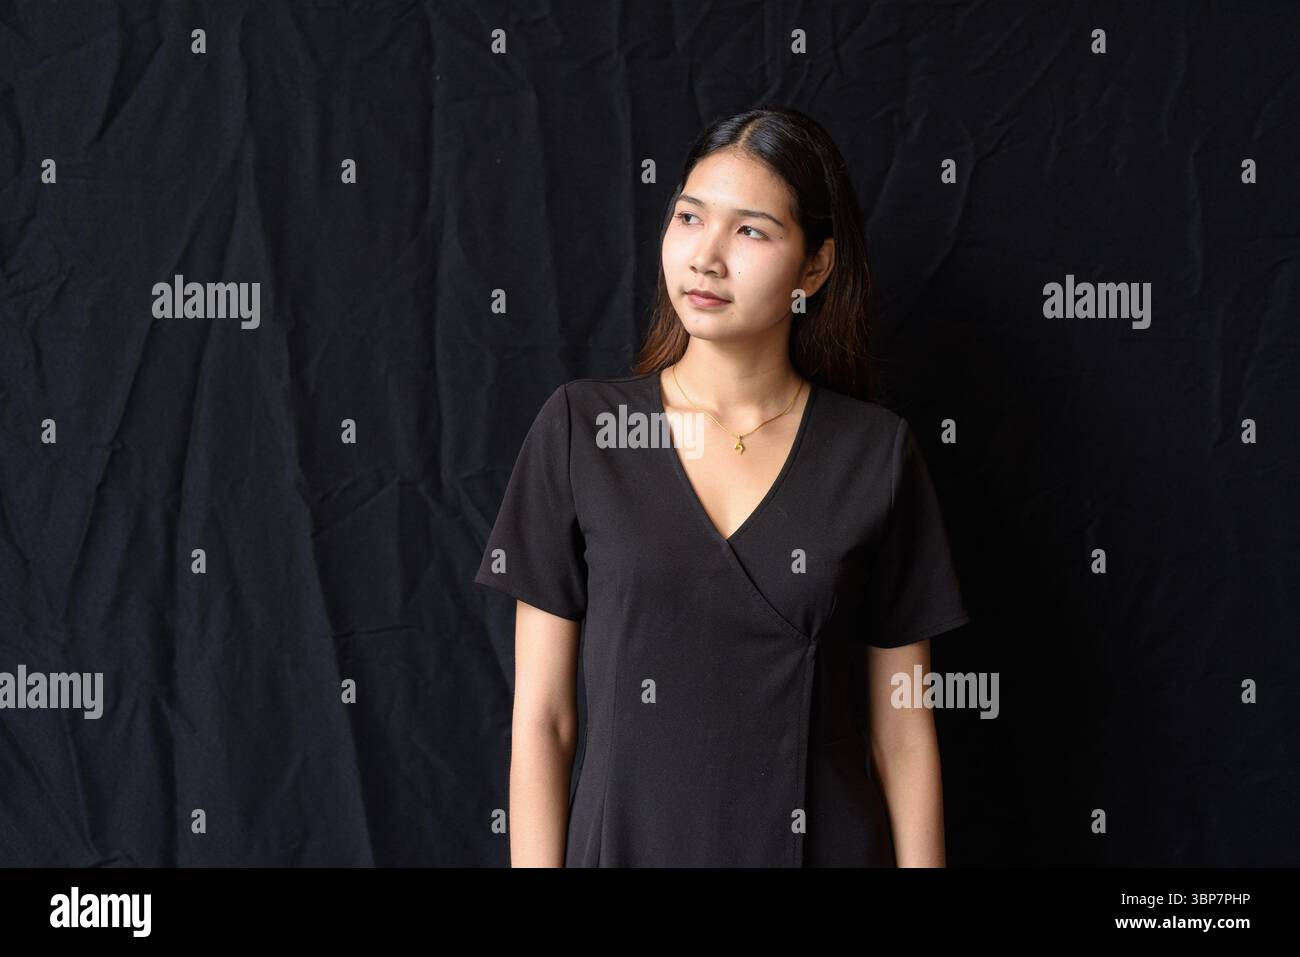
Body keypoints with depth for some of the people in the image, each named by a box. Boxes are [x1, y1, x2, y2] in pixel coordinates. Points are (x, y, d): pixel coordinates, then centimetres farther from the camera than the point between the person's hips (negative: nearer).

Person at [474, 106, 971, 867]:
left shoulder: (877, 454, -4)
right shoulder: (579, 430, -5)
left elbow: (903, 733, -1)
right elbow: (541, 716, -4)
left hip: (825, 841, 1)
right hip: (628, 838, 0)